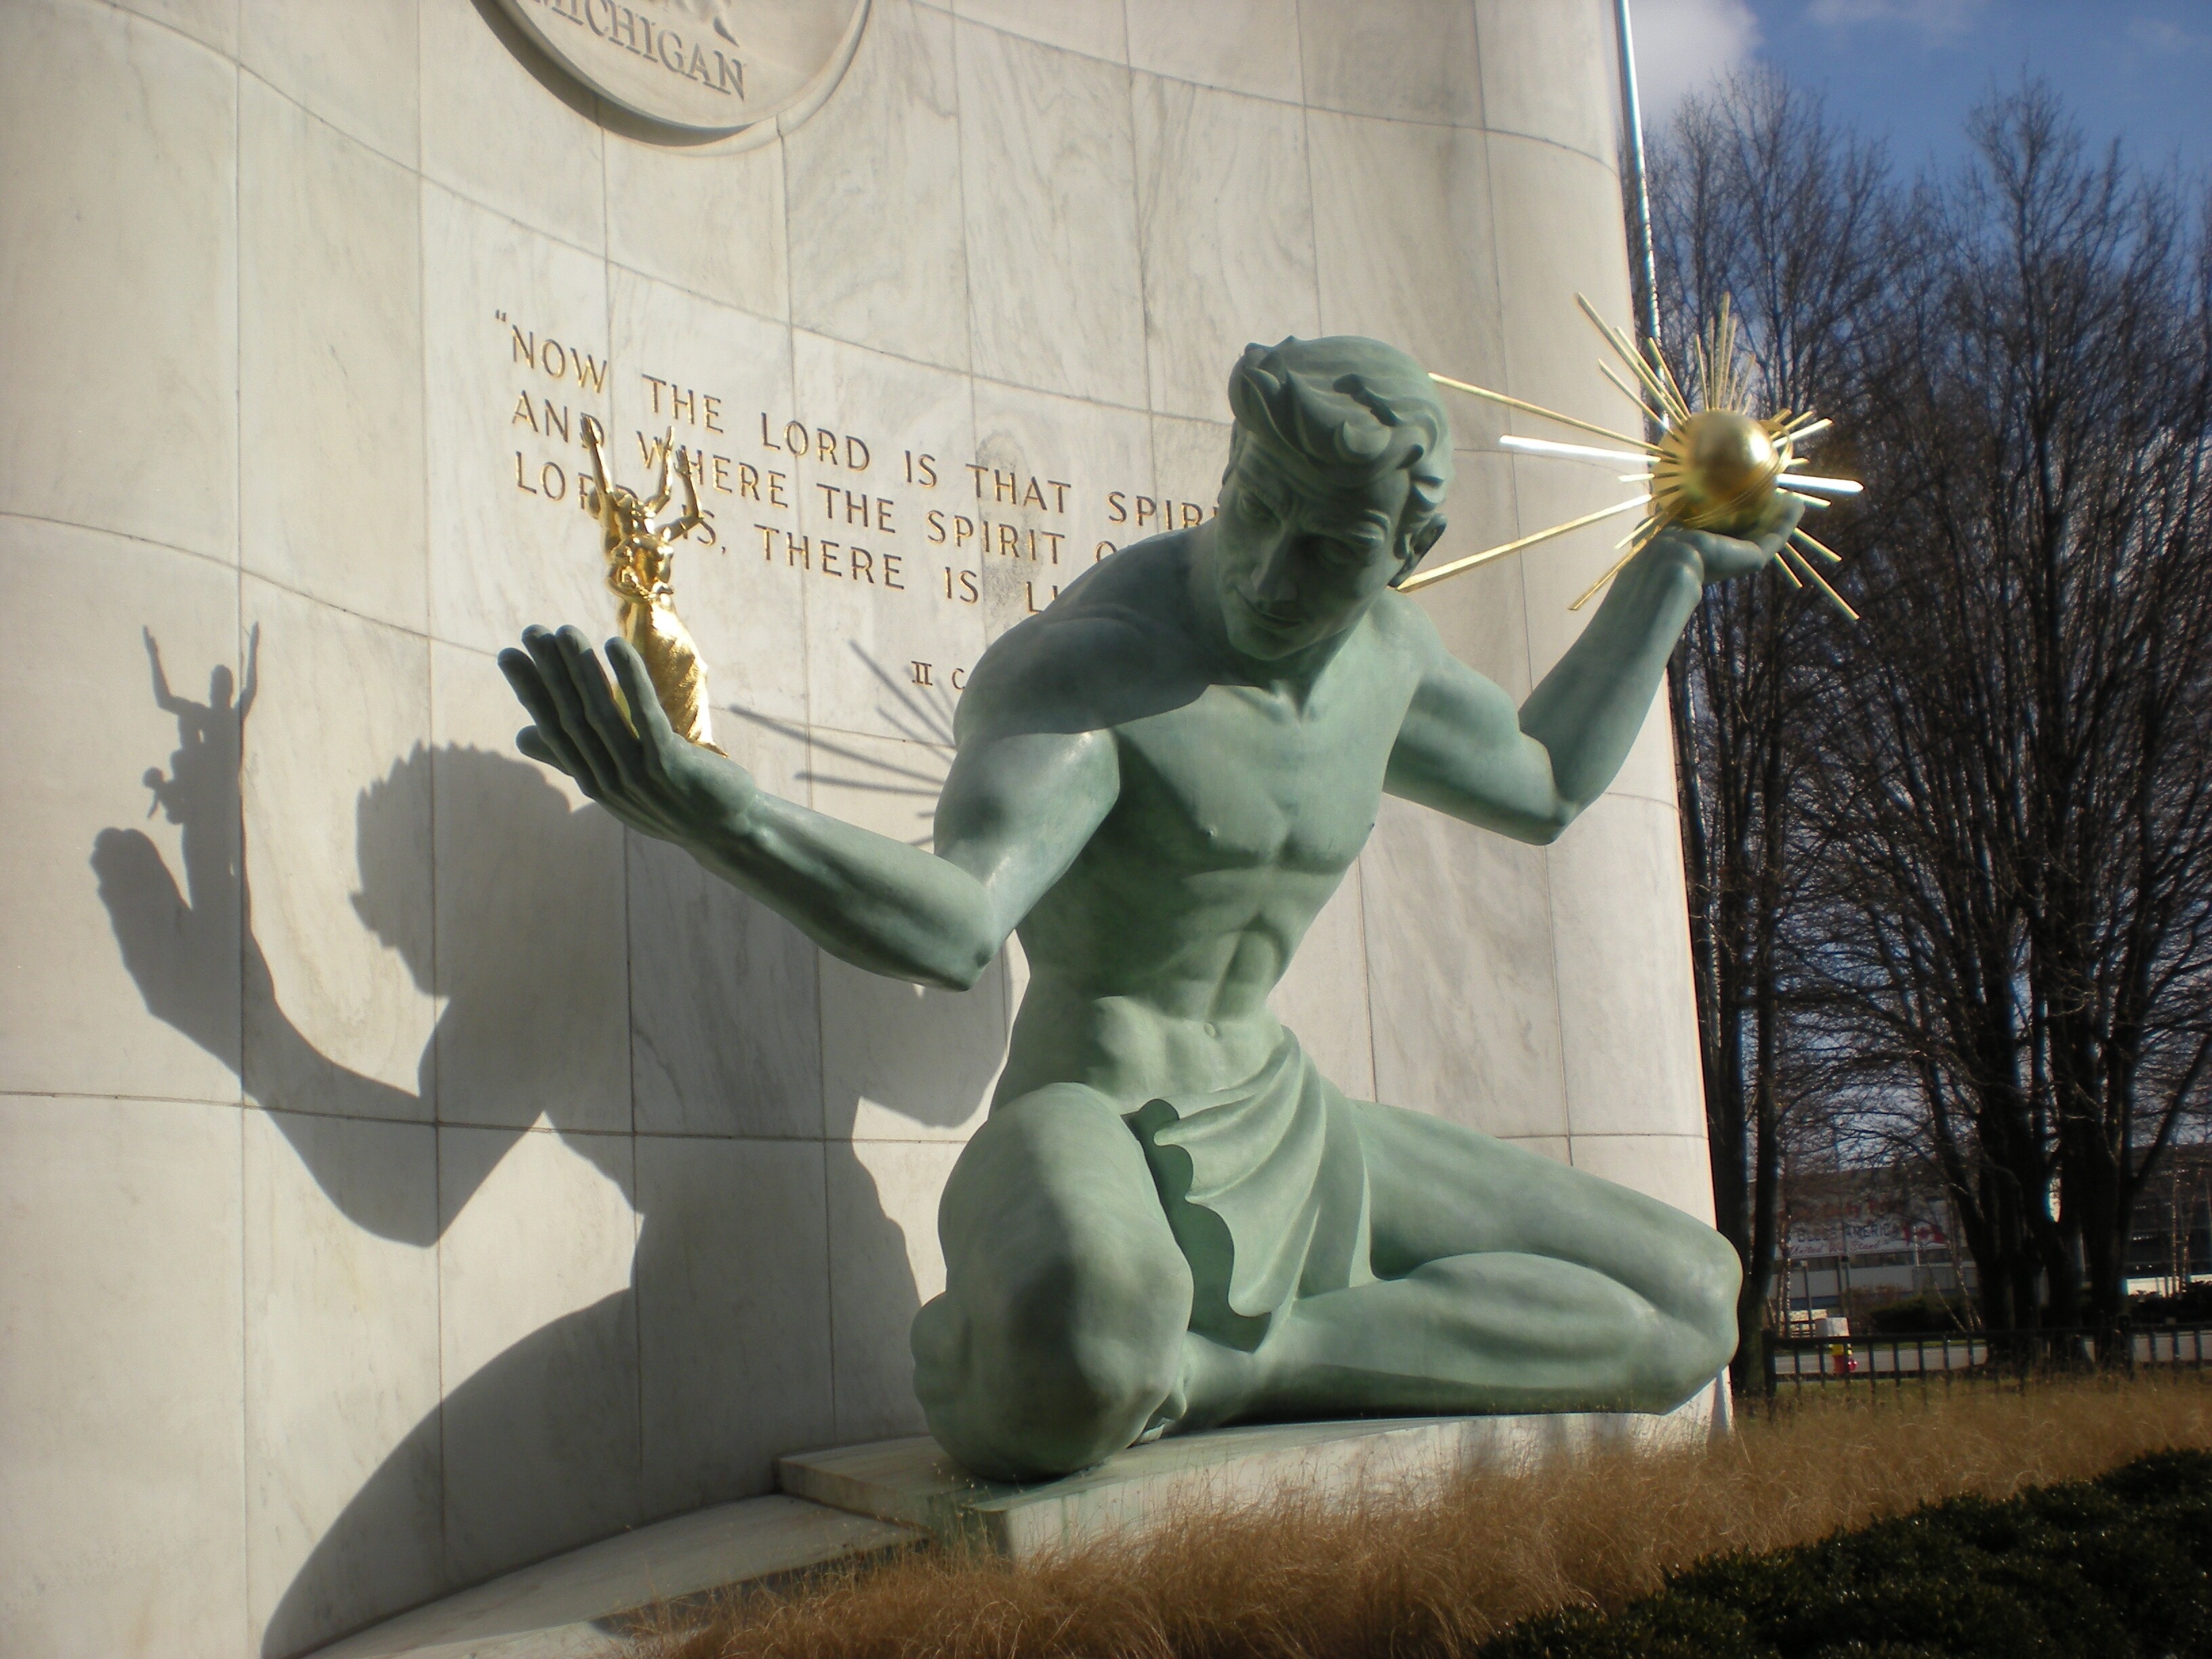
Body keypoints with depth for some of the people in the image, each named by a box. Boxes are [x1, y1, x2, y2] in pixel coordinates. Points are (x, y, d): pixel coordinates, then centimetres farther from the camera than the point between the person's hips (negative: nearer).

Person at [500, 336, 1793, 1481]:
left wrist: (1678, 564, 24)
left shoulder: (1372, 641, 3)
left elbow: (1544, 788, 21)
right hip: (1094, 1160, -8)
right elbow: (952, 929, -38)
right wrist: (704, 811, -57)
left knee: (1694, 1315, 2)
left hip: (1281, 1139, 8)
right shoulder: (1080, 670, -21)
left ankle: (1218, 1365, -4)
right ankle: (1083, 1370, -8)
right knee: (1071, 1364, -47)